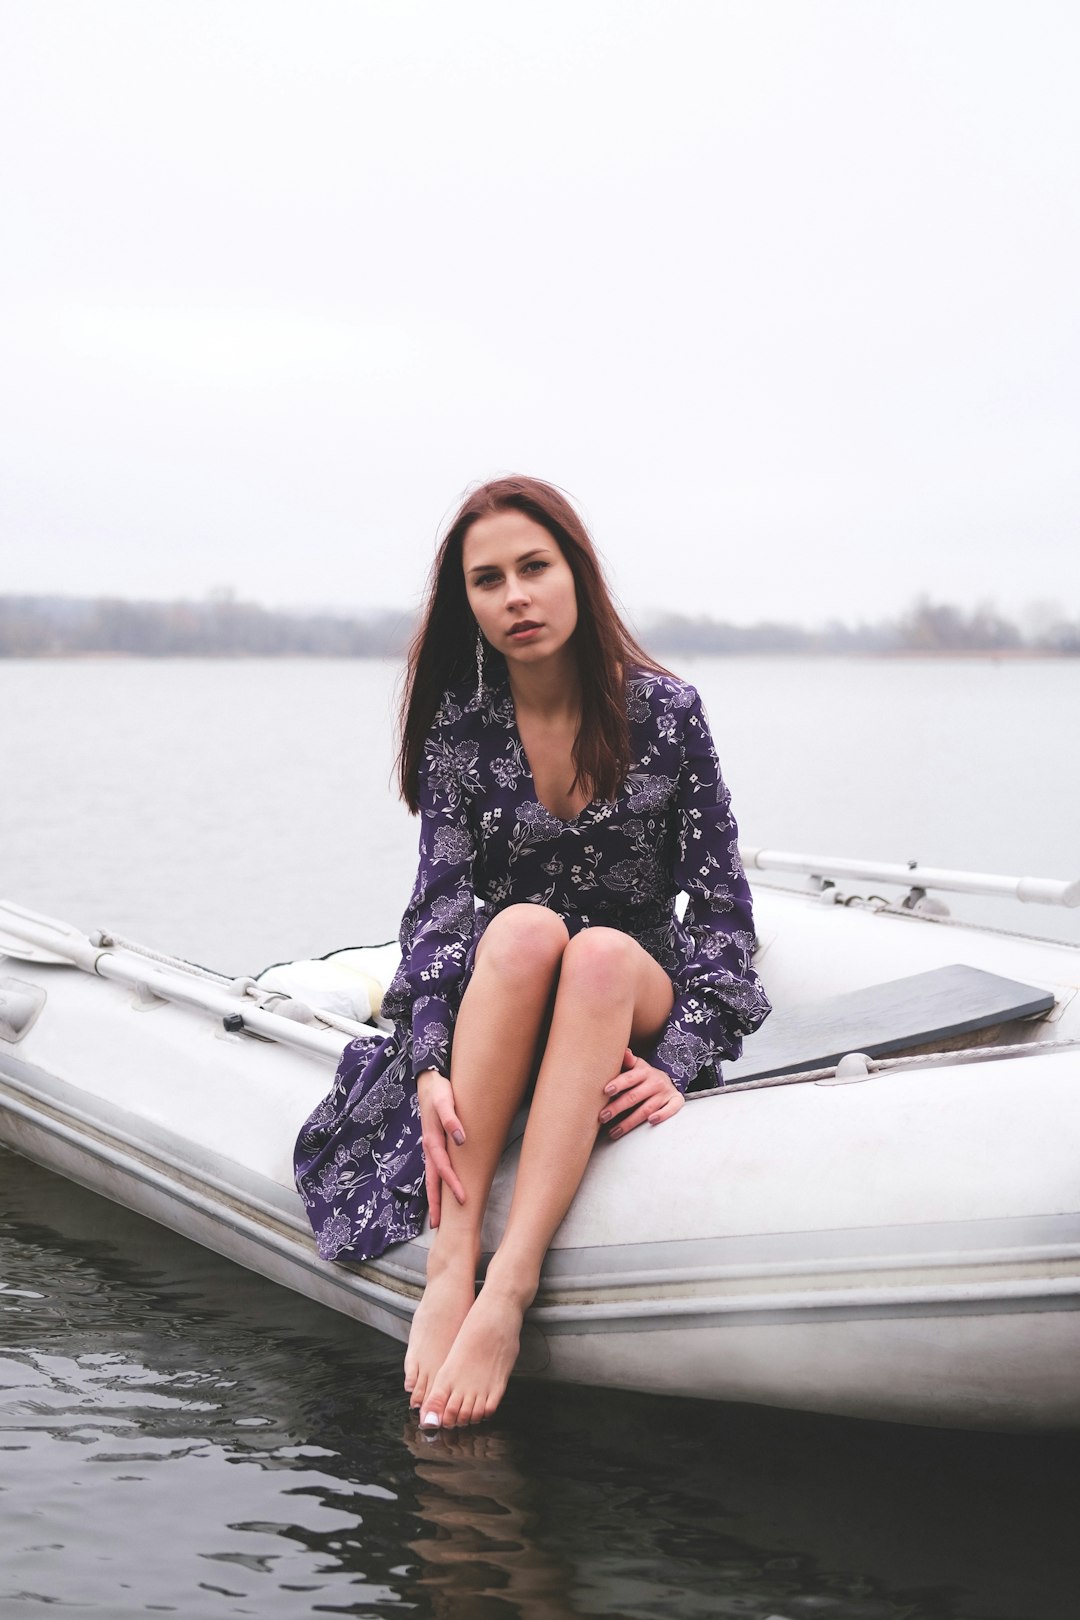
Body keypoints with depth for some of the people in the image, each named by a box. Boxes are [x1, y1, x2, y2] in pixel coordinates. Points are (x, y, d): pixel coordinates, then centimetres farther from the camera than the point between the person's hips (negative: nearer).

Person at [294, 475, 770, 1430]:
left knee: (602, 952, -37)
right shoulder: (460, 724, -3)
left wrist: (679, 1064, -20)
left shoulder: (665, 711, -6)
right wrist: (431, 1068, -28)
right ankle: (451, 1261, -41)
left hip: (636, 1007, -1)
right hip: (498, 1006, 1)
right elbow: (441, 901, -12)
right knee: (525, 929, -35)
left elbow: (722, 905, -6)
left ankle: (508, 1295, -47)